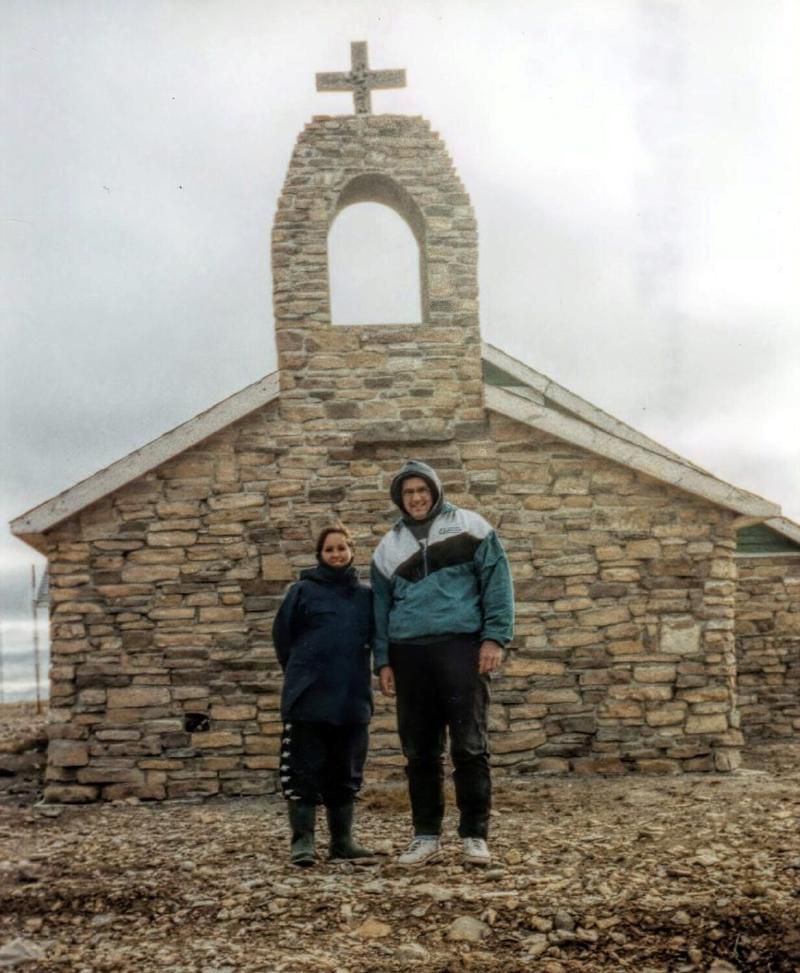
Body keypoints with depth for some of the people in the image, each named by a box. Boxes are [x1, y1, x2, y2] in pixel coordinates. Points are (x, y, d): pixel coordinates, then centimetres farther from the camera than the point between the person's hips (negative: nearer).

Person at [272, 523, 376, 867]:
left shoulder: (365, 595, 7)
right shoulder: (303, 591, -1)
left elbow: (373, 637, 14)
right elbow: (282, 636, 3)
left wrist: (351, 672, 6)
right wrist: (301, 673, 8)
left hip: (352, 699, 3)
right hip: (308, 697, -3)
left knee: (345, 772, 11)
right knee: (304, 770, -1)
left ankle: (343, 839, 20)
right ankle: (302, 840, 5)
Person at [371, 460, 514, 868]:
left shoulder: (469, 526, 6)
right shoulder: (388, 546, 17)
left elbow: (496, 580, 0)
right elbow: (381, 606, 17)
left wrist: (495, 637, -10)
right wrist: (383, 661, 7)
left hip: (461, 646, -4)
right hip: (409, 653, 4)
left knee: (469, 745, -5)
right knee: (419, 751, 7)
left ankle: (475, 835, 2)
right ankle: (426, 835, 15)